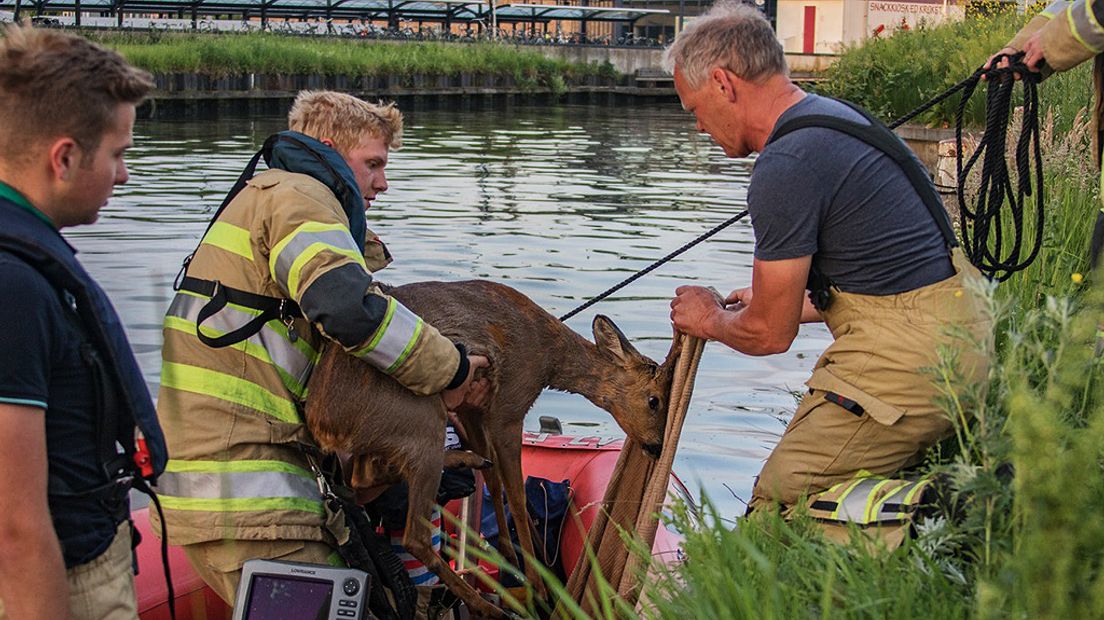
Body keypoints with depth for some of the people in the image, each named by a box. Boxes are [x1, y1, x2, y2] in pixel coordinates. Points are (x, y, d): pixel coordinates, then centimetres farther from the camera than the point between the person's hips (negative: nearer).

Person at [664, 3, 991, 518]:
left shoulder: (786, 167, -17)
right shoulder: (832, 115, 15)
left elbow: (770, 334, -9)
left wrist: (711, 322, 13)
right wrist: (771, 301, 31)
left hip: (907, 360, -10)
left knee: (777, 511, -6)